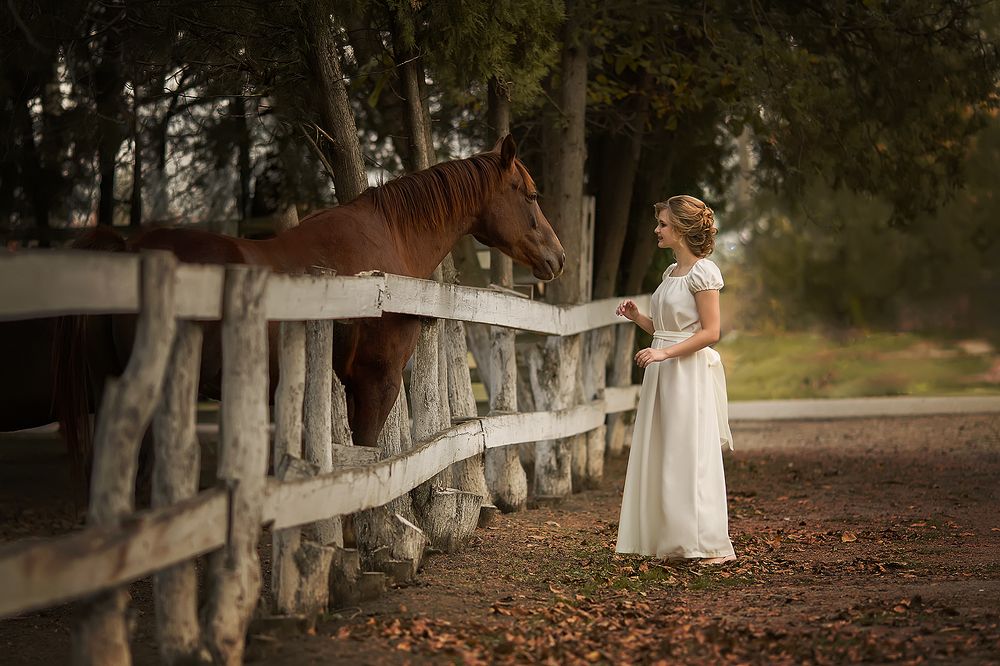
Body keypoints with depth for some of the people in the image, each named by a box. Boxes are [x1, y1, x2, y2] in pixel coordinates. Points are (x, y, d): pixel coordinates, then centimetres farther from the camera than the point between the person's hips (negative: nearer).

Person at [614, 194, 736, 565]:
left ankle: (712, 546, -4)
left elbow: (709, 332, -15)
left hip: (690, 374, -9)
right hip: (662, 372, 9)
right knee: (658, 457, 7)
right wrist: (636, 316, 5)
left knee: (691, 457, -8)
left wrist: (665, 353, -21)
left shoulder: (702, 272, -10)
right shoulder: (671, 273, 16)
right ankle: (667, 540, 13)